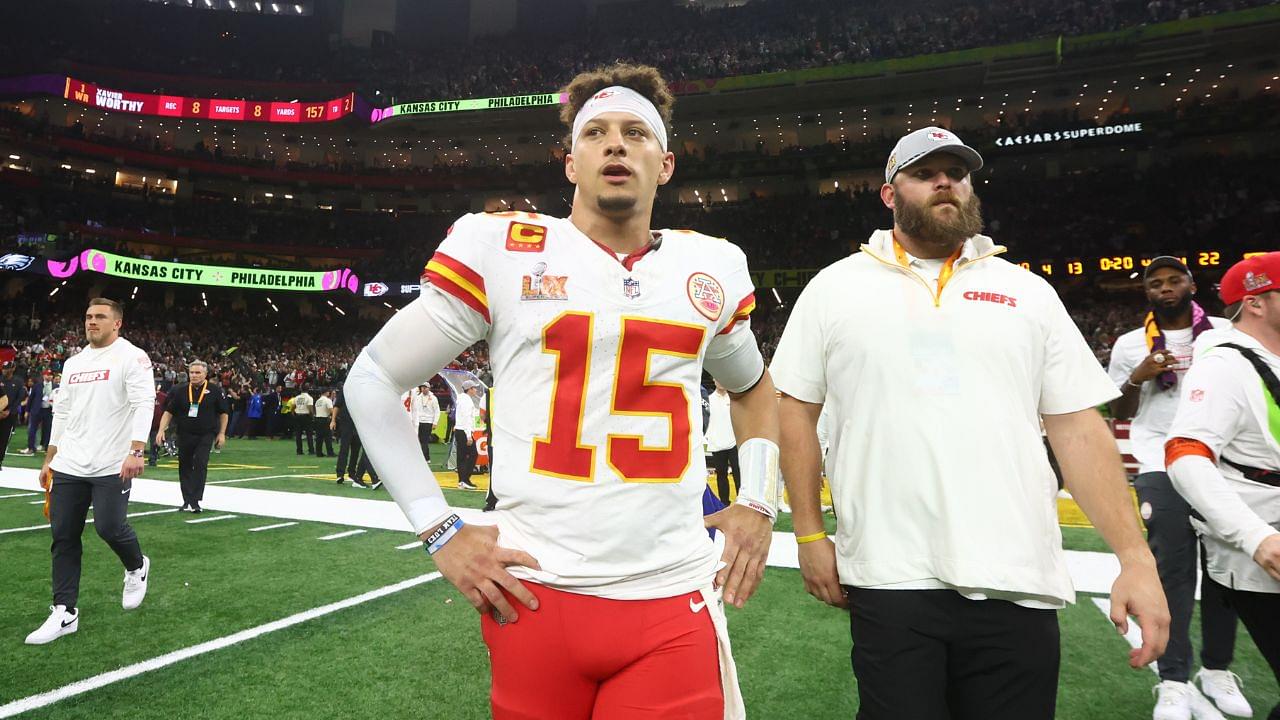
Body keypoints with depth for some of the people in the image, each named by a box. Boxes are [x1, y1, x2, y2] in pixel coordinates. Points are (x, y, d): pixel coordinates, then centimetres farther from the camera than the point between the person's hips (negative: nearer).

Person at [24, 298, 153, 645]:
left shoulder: (131, 357, -5)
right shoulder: (73, 363, 16)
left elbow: (143, 404, -16)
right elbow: (61, 413, 21)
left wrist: (136, 451, -26)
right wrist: (49, 460, 19)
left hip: (112, 466, -6)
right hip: (68, 466, 6)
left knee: (109, 527, -9)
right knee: (64, 536, 5)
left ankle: (137, 567, 23)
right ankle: (64, 613, 14)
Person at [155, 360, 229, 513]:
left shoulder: (214, 391, -4)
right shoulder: (180, 391, 2)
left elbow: (224, 413, 2)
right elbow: (169, 411, 6)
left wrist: (221, 433, -1)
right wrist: (162, 430, -5)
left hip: (206, 435, -3)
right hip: (185, 435, 3)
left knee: (200, 465, -12)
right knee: (185, 466, 9)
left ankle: (195, 501, -9)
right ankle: (187, 501, 21)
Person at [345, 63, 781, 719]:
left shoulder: (712, 267, 7)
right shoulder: (498, 249, -3)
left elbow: (751, 387, 25)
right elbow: (373, 381, 3)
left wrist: (758, 502, 11)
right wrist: (440, 530, -3)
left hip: (675, 604, 2)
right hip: (535, 596, -1)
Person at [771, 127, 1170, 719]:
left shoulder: (1026, 291, 10)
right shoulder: (836, 287, 6)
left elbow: (1078, 426, 7)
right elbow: (795, 407, 7)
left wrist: (1136, 558, -2)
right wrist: (809, 534, 2)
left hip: (1019, 583, 2)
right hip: (888, 580, -1)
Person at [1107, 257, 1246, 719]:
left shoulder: (1225, 333, 9)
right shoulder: (1130, 345, 7)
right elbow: (1119, 415, 8)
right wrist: (1136, 378, -8)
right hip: (1162, 468, -2)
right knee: (1173, 572, -4)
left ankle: (1216, 669, 19)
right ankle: (1174, 681, -1)